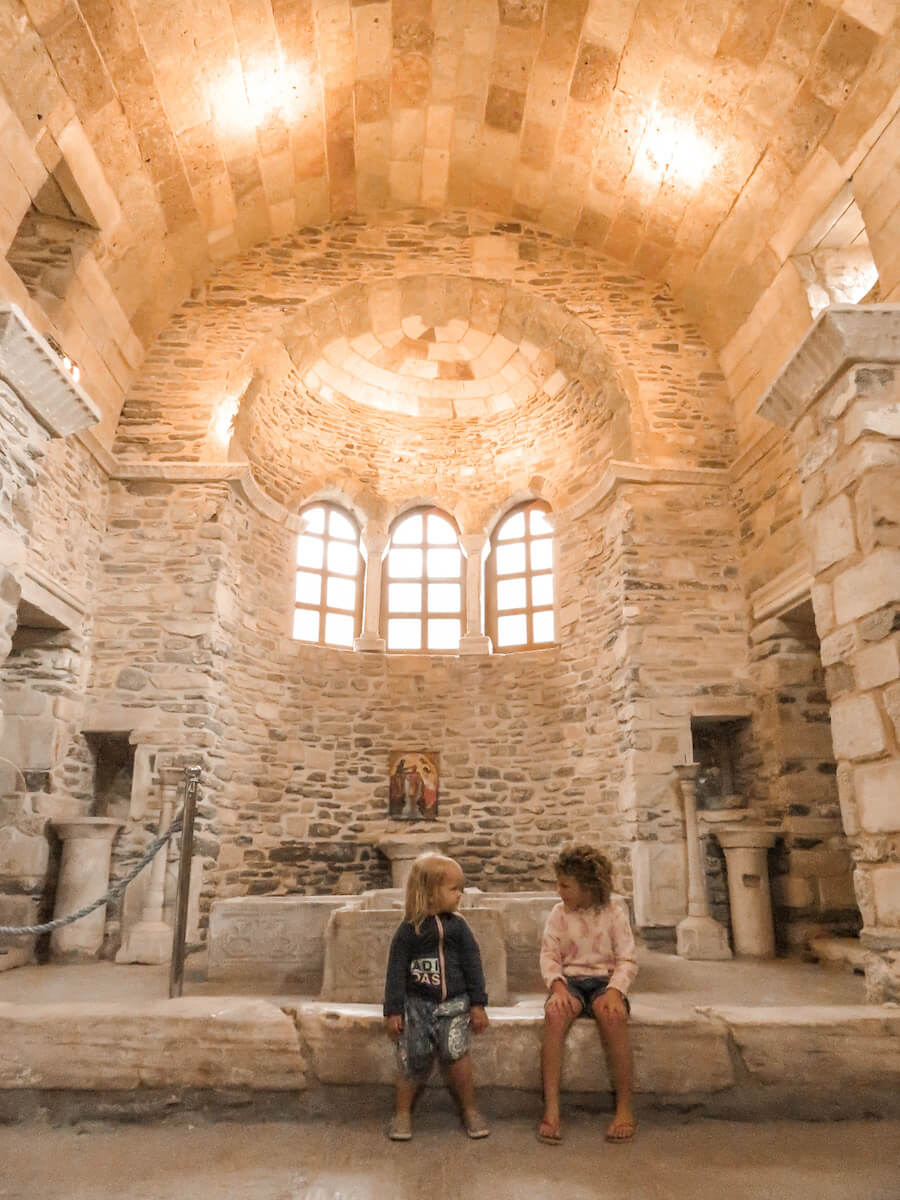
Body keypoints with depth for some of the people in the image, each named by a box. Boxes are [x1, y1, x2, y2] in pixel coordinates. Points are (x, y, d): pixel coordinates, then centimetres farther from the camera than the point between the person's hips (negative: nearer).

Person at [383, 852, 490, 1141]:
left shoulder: (457, 926, 0)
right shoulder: (408, 930, -5)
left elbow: (472, 965, 4)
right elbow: (396, 971, -2)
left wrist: (478, 1004, 2)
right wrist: (393, 1011, -3)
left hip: (454, 1002, 0)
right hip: (417, 1003, 0)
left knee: (454, 1051, -17)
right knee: (412, 1059, -4)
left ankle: (470, 1110, 2)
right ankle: (402, 1113, 18)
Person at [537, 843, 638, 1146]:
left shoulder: (613, 911, 0)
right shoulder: (559, 913, 5)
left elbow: (627, 959, -3)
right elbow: (549, 955, 1)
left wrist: (615, 990, -21)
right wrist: (557, 985, -19)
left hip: (604, 979, -1)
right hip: (570, 980, 1)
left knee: (614, 1016, -36)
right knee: (554, 1014, -33)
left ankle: (625, 1107, -21)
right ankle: (551, 1109, -28)